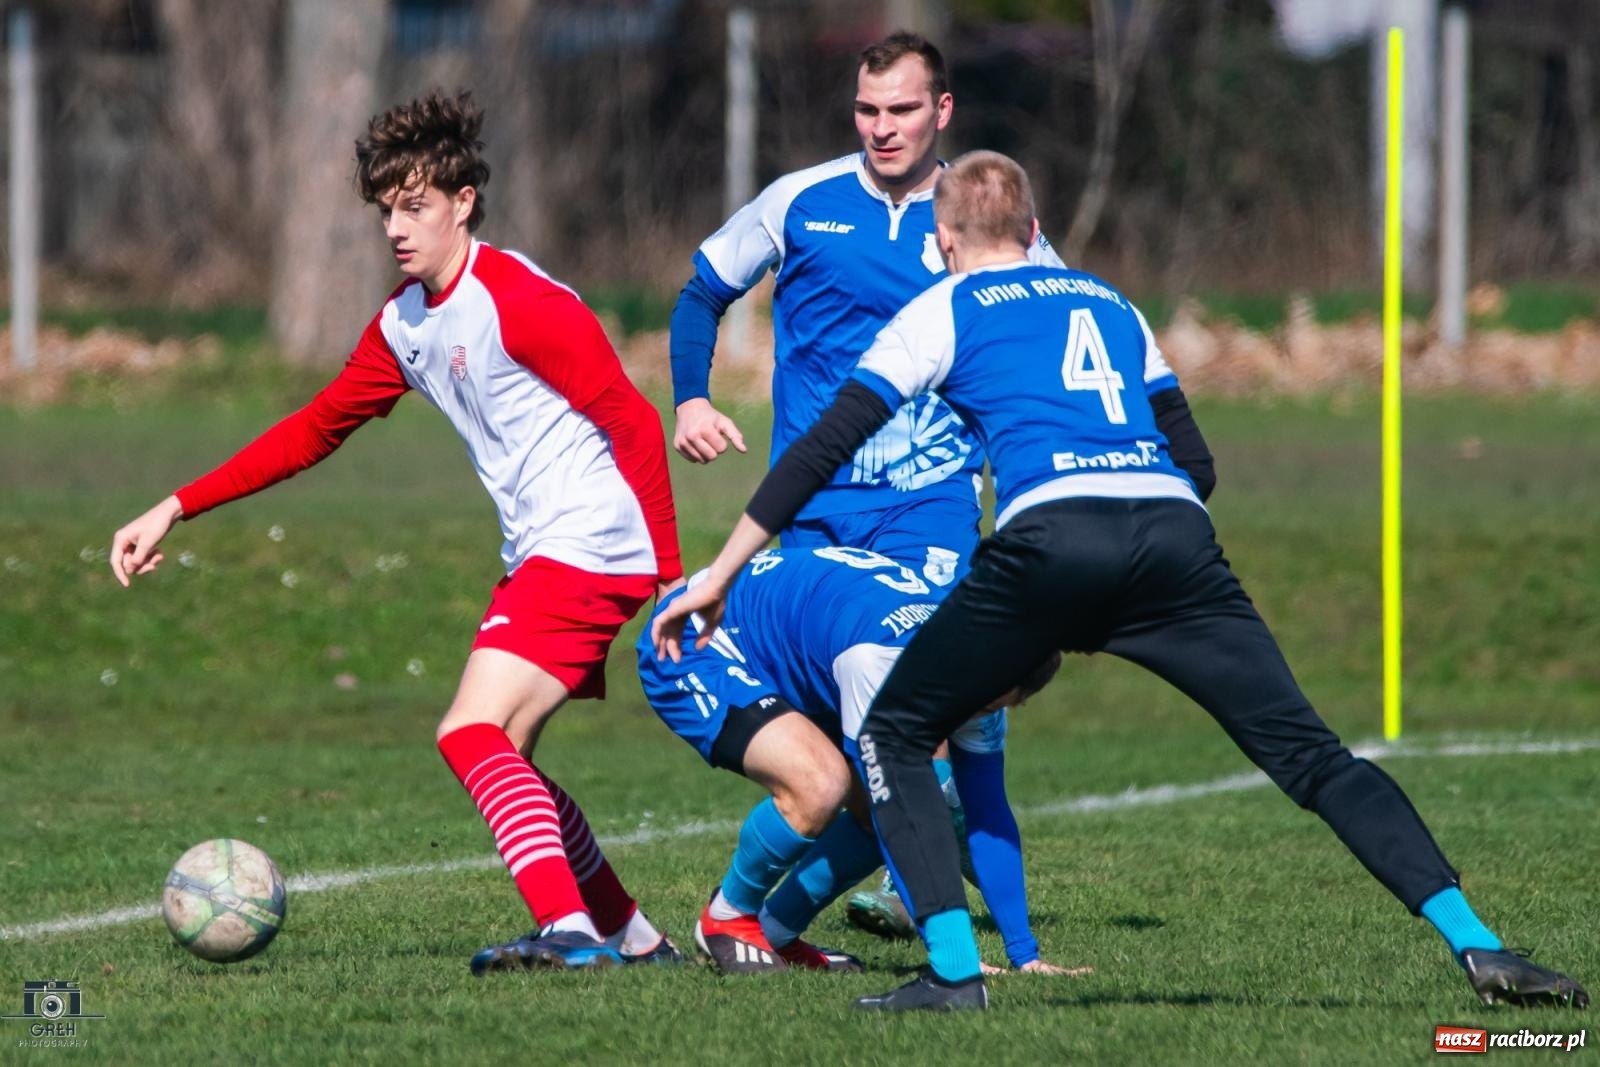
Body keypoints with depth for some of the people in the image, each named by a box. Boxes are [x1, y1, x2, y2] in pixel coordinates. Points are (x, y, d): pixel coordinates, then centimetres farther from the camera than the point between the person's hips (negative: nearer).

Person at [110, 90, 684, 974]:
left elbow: (633, 423, -16)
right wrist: (174, 510, 15)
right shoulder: (403, 323, 12)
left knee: (472, 735, -20)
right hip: (534, 558, 10)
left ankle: (568, 930, -28)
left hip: (594, 551, -10)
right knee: (502, 763, 12)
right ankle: (632, 938, 19)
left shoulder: (519, 304, -15)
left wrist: (673, 576, -19)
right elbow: (314, 431, 20)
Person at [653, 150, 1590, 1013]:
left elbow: (825, 446, 18)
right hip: (1175, 531, 3)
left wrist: (721, 574, 25)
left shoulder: (947, 308, 21)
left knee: (895, 735, 15)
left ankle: (953, 969, 1)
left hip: (1050, 536, -3)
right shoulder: (1110, 303, 32)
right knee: (1313, 757, 5)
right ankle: (1476, 945, -8)